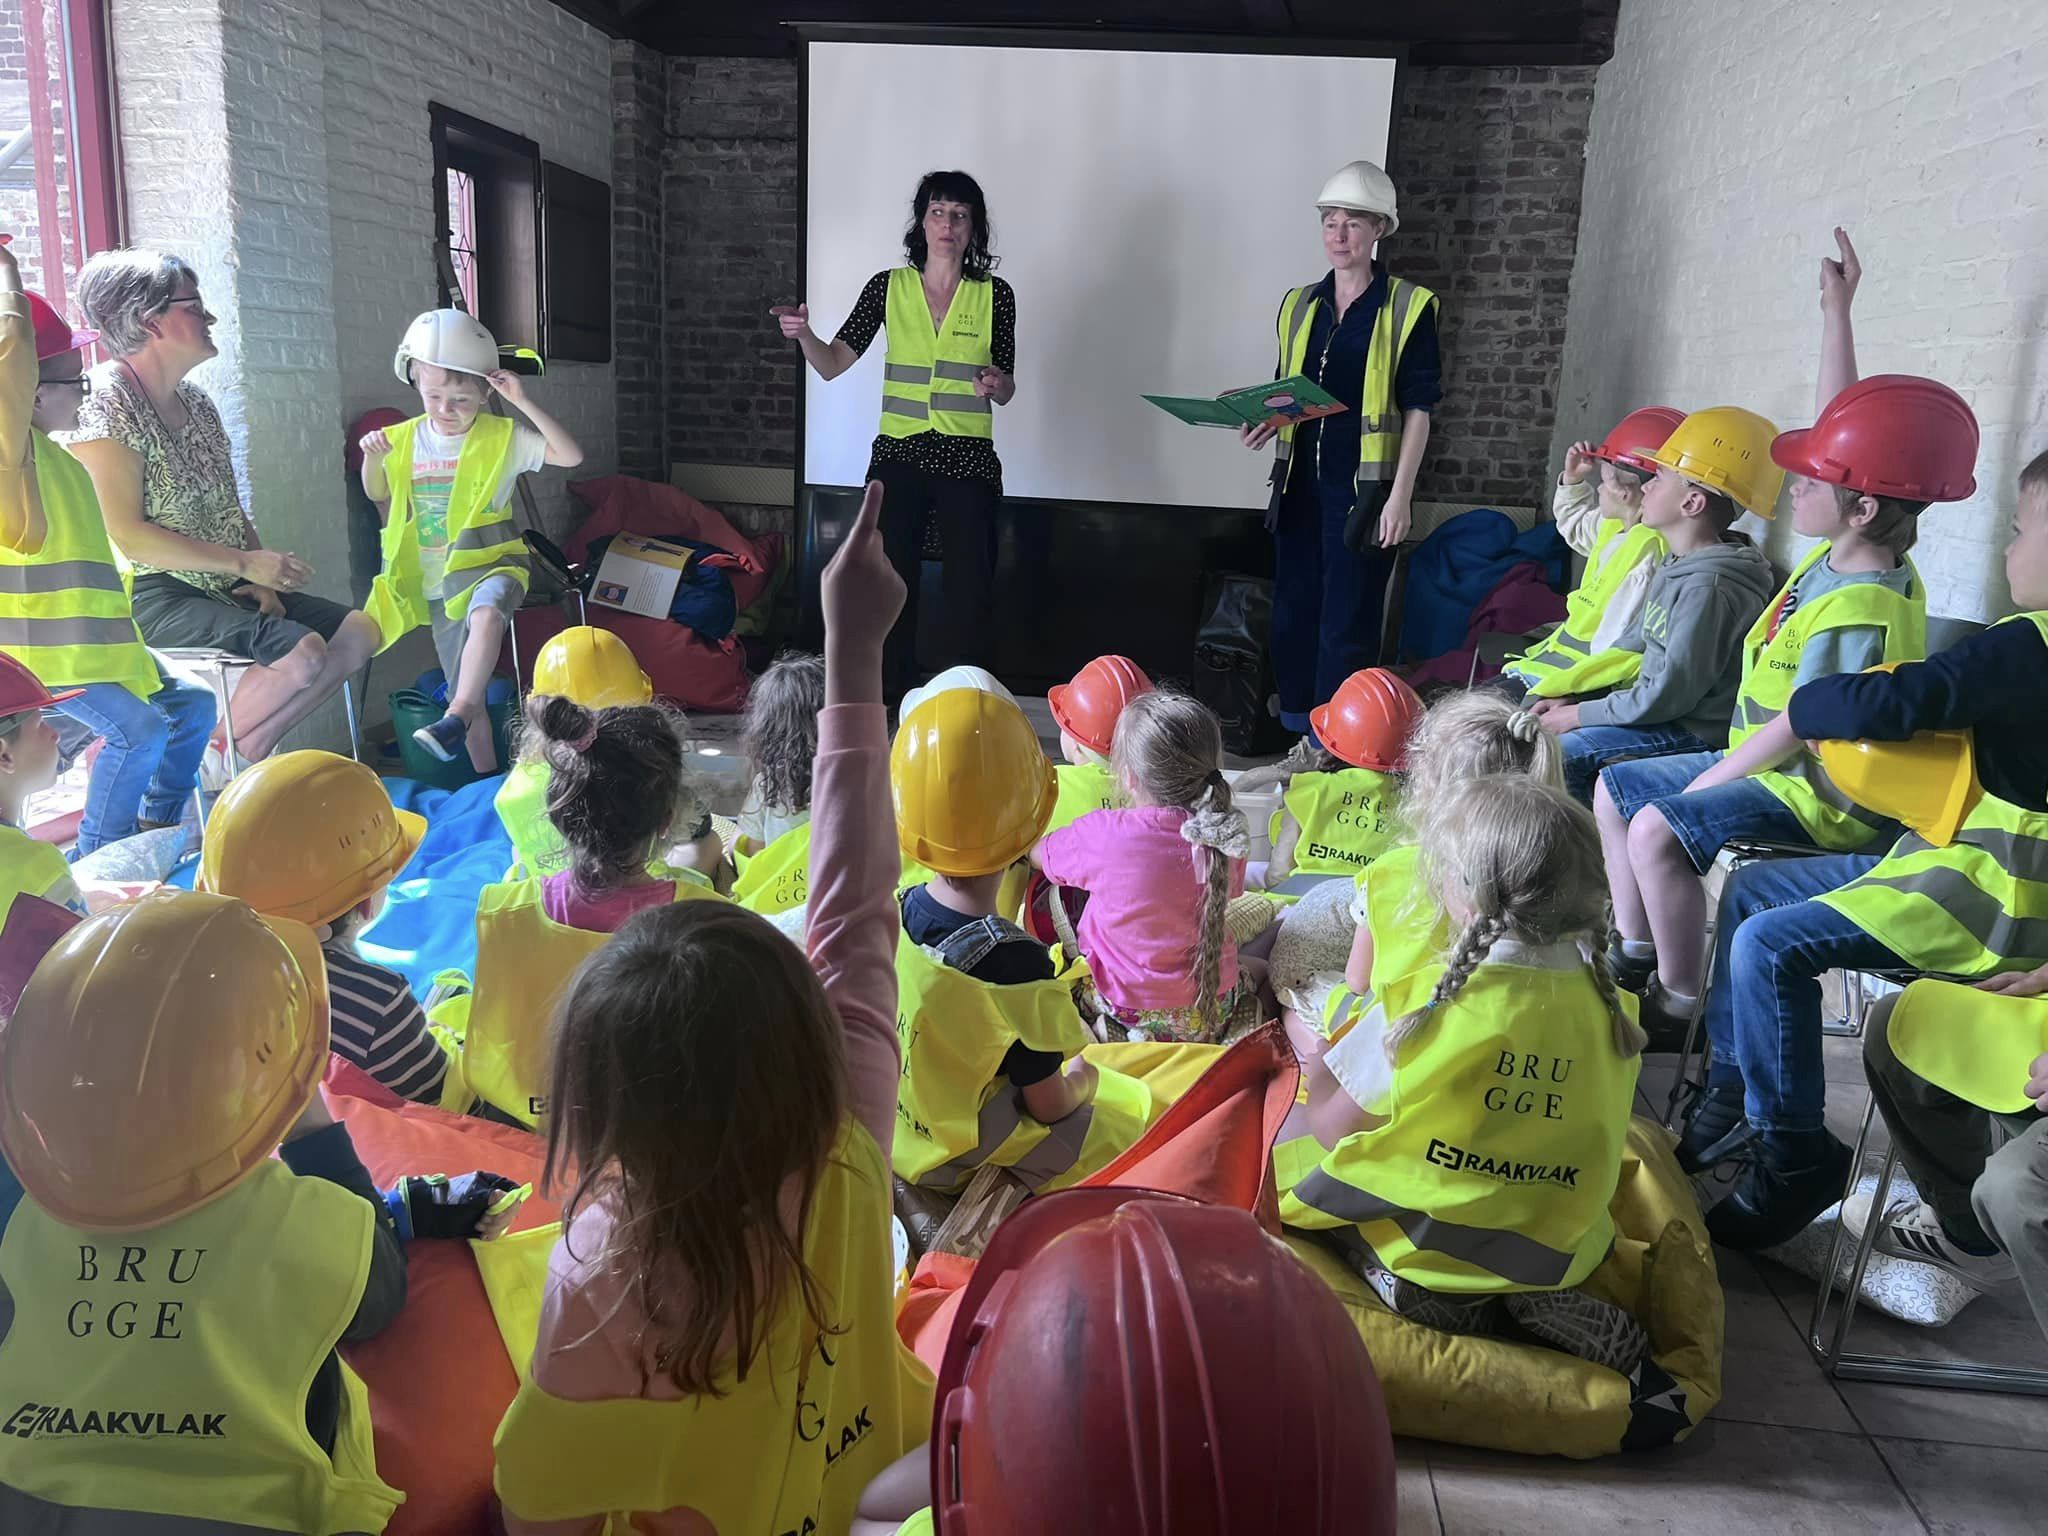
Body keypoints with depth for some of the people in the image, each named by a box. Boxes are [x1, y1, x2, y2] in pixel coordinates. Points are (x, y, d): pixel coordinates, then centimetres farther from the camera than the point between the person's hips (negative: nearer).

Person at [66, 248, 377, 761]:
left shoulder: (195, 399, 13)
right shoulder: (108, 405, -13)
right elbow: (125, 533, -19)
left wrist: (262, 577, -2)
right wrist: (246, 563, -19)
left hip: (226, 588, 9)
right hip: (149, 598, -9)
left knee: (358, 632, -3)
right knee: (302, 652, -28)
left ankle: (247, 751, 0)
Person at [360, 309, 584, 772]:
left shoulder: (501, 437, -6)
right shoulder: (404, 440, 6)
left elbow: (571, 455, -17)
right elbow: (379, 497, 20)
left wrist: (523, 403, -23)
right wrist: (372, 459, -1)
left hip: (490, 565, -5)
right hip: (436, 585, 5)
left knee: (486, 613, -42)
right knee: (464, 689, 8)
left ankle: (457, 716, -44)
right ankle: (486, 775, 19)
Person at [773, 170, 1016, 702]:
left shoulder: (995, 295, 2)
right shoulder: (889, 287, 4)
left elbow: (1006, 391, 9)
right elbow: (833, 364, 1)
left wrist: (997, 385, -14)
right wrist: (803, 335, -19)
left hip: (969, 460, -1)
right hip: (898, 457, 1)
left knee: (968, 596, -1)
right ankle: (891, 708, 15)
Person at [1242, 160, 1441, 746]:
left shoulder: (1407, 307, -3)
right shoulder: (1299, 305, 12)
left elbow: (1418, 408, -6)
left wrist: (1400, 496, -13)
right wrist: (1267, 422, -2)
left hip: (1364, 488, -5)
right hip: (1300, 483, 5)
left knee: (1346, 626, -3)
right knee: (1293, 615, 8)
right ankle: (1295, 737, 19)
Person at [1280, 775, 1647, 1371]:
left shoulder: (1433, 1019, -25)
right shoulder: (1608, 1006, -11)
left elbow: (1332, 1126, -14)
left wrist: (1321, 1070, 6)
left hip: (1432, 1252, -4)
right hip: (1560, 1251, 5)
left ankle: (1439, 1296, 2)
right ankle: (1533, 1298, 8)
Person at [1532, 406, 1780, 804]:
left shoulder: (1708, 588, -23)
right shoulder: (1673, 565, 9)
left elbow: (1668, 697, -23)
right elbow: (1631, 645, 17)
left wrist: (1576, 715, -13)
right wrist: (1568, 697, 6)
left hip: (1695, 734, -10)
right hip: (1656, 713, 10)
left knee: (1562, 753, -22)